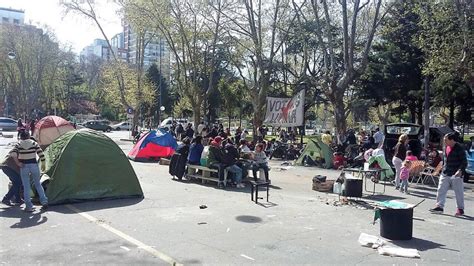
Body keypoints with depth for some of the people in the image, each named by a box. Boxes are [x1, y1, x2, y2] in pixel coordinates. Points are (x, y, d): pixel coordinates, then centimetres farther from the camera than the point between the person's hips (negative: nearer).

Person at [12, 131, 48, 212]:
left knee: (26, 187, 5)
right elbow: (41, 154, -4)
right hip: (34, 165, 1)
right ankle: (44, 201, 13)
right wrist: (43, 164, 6)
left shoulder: (18, 144, 2)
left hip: (24, 167, -1)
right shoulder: (34, 143, 3)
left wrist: (18, 163, -6)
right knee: (38, 184, 17)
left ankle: (29, 206, 4)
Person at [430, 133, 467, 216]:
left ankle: (460, 209, 17)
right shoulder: (446, 147, 8)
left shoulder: (459, 148, -12)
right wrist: (443, 168, 21)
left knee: (459, 192, 5)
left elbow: (464, 162, -14)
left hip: (456, 175, -6)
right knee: (441, 190, 3)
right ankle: (439, 206, 10)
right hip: (445, 174, 7)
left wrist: (460, 170, -27)